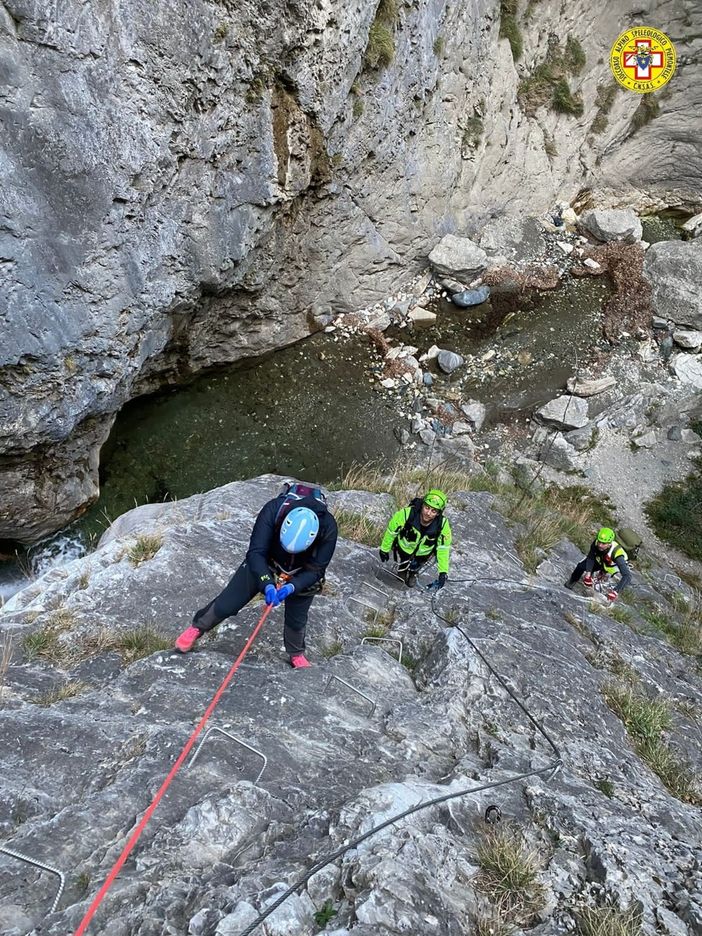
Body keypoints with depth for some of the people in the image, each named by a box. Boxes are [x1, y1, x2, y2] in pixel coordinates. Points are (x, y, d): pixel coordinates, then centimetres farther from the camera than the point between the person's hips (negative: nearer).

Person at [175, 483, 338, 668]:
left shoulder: (328, 527, -36)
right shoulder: (273, 510, -39)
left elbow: (316, 570, -24)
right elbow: (256, 552, -33)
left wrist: (292, 587, -38)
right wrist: (267, 584, -45)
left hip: (301, 575, 0)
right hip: (263, 564, 0)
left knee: (297, 619, 8)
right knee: (228, 603, 2)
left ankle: (296, 654, 39)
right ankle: (197, 627, 31)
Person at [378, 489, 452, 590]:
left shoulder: (442, 524, -32)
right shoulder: (406, 514, -37)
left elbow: (443, 549, -18)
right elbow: (391, 531, -18)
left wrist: (443, 572, -21)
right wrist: (384, 549, -4)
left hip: (423, 553, 1)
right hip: (403, 547, -1)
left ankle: (413, 572, 48)